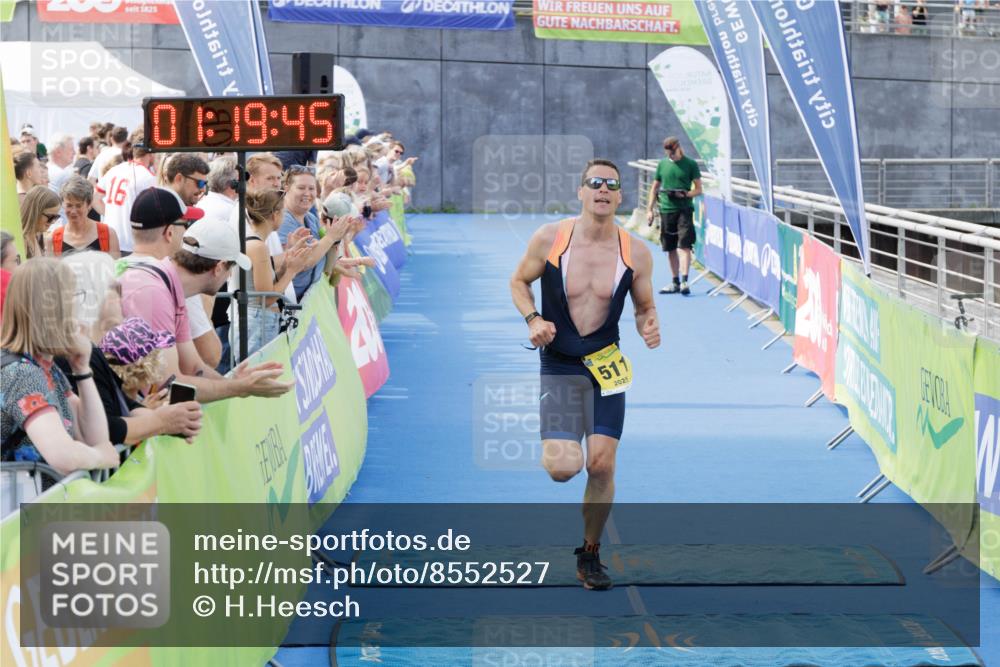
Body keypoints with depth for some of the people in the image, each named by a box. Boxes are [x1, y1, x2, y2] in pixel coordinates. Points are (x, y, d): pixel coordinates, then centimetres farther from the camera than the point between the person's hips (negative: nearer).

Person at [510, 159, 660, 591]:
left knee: (601, 465, -3)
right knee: (563, 467, -16)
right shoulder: (549, 239, -8)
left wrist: (649, 327, -13)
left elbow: (644, 307, 10)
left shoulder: (636, 254, -4)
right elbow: (519, 282, 7)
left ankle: (590, 555, 17)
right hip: (558, 365, -2)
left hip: (605, 366, 2)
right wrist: (533, 319, -12)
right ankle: (554, 443, 25)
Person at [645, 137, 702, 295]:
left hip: (684, 210, -4)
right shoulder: (662, 164, 10)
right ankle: (676, 282, 17)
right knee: (670, 249, 8)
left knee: (684, 246, -13)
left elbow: (698, 189, 0)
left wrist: (685, 194, -18)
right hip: (666, 210, 4)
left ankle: (684, 281, -17)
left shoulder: (690, 164, 0)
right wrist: (649, 209, 10)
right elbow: (655, 188, 16)